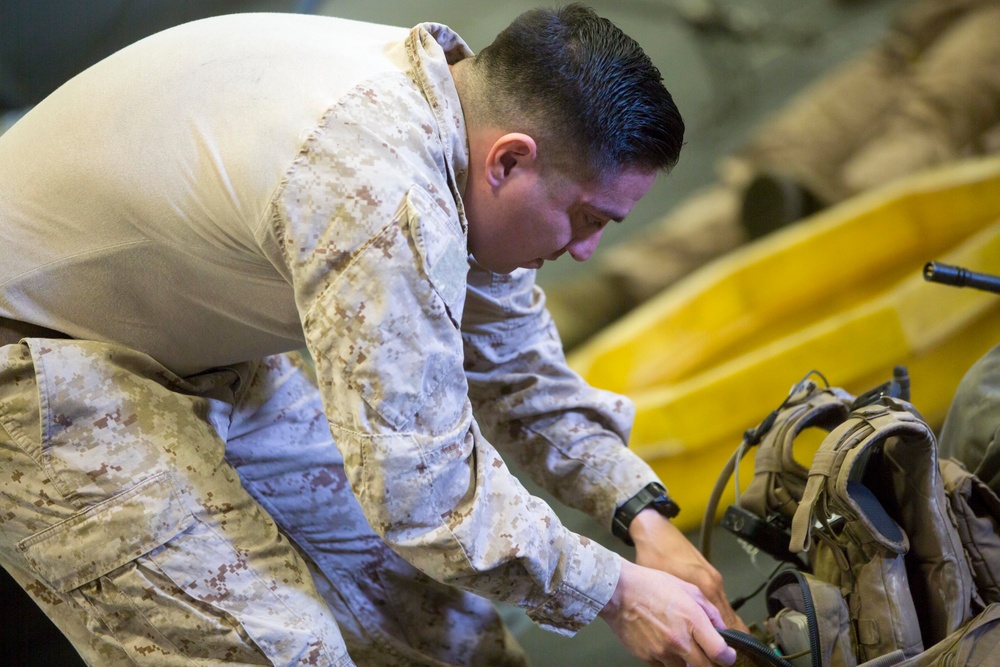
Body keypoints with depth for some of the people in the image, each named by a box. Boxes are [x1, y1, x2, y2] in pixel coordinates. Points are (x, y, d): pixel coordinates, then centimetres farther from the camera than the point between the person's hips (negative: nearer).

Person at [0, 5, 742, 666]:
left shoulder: (453, 100, -6)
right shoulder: (381, 198, -36)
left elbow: (517, 367, 8)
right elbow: (421, 488, -30)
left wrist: (643, 514, 0)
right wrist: (615, 591, -19)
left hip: (193, 350, 10)